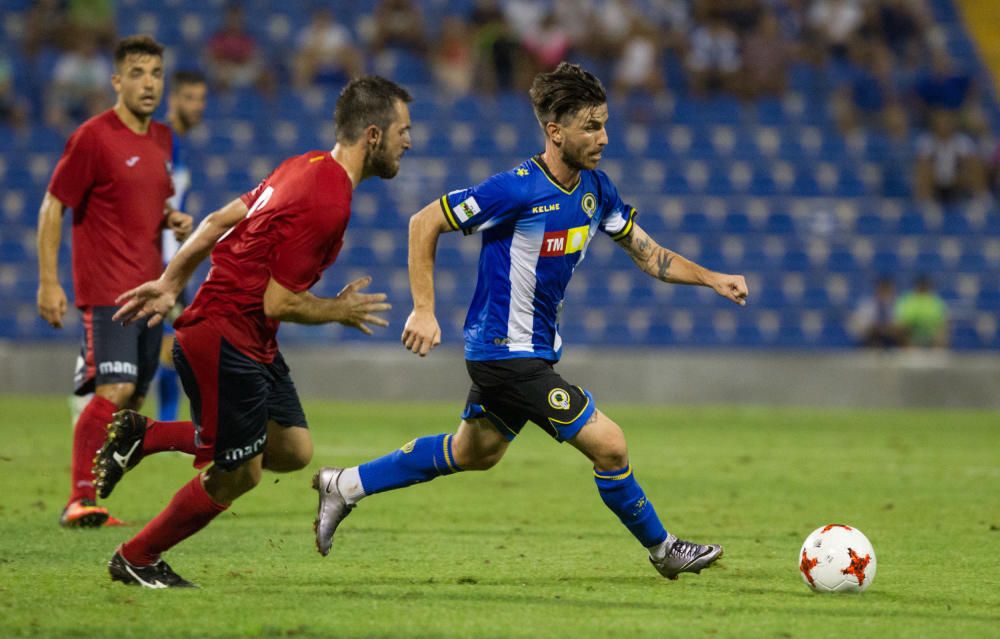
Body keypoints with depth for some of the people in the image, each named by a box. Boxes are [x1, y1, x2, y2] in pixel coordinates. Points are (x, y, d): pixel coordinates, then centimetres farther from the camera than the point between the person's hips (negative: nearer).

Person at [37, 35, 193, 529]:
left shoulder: (161, 139, 13)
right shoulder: (93, 137, -9)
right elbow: (52, 207, -8)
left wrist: (173, 220, 4)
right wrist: (48, 281, -14)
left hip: (149, 291, 8)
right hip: (105, 291, -8)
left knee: (131, 402, 6)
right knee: (114, 390, -19)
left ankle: (87, 502, 12)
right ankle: (80, 500, -15)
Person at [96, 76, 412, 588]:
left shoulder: (309, 167, 7)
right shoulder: (327, 202, -24)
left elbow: (220, 220, 13)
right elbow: (278, 303, -22)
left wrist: (170, 284, 17)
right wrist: (340, 311, -5)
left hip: (254, 343, 10)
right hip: (226, 338, -10)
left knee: (292, 450, 8)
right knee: (238, 474, 0)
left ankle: (141, 436, 15)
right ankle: (134, 560, 19)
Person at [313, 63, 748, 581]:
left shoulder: (594, 189, 1)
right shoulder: (518, 189, -23)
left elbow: (646, 253, 11)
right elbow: (424, 223, -16)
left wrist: (710, 278, -3)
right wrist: (424, 310, -20)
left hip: (536, 349, 10)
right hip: (507, 351, -10)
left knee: (472, 454, 25)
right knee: (608, 445, -9)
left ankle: (344, 486, 36)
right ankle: (663, 550, 10)